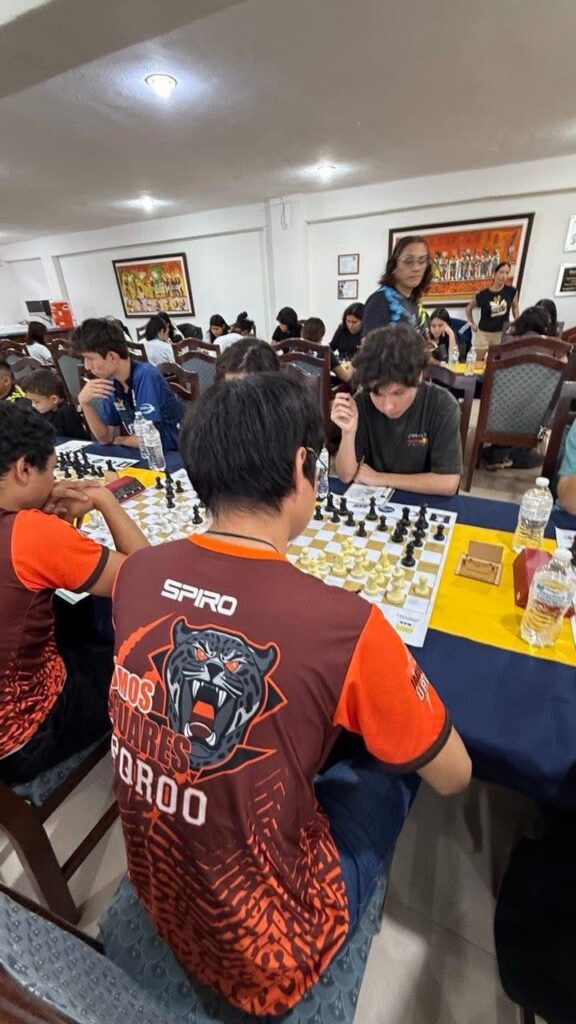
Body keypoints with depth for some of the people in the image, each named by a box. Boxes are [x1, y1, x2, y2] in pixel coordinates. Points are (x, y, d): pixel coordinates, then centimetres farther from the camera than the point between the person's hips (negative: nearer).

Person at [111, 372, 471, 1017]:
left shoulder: (137, 572, -18)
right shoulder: (345, 625, -35)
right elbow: (453, 777, -15)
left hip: (156, 894, 5)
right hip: (264, 953, -4)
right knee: (388, 767, 15)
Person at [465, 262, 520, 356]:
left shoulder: (511, 291, -5)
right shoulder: (483, 294, -11)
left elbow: (515, 307, 11)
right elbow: (469, 308, 5)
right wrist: (472, 324, 2)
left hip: (502, 333, 2)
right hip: (484, 333, -2)